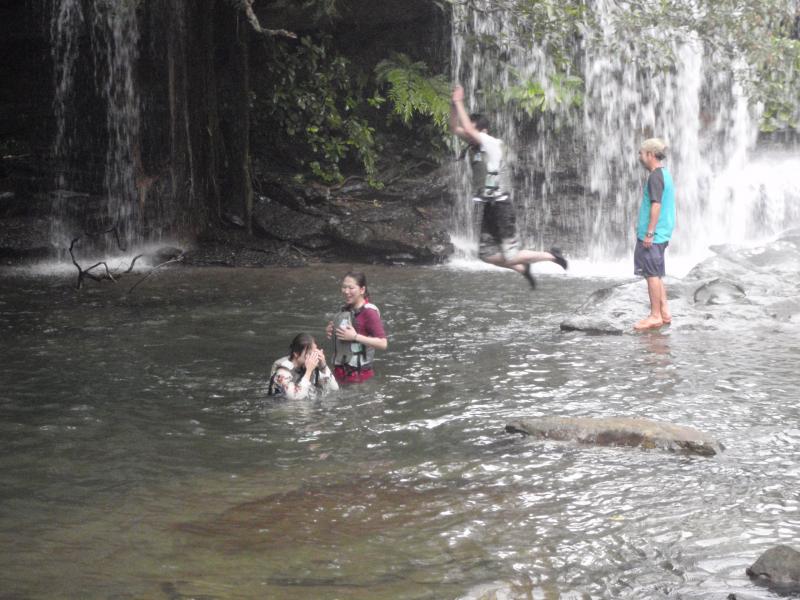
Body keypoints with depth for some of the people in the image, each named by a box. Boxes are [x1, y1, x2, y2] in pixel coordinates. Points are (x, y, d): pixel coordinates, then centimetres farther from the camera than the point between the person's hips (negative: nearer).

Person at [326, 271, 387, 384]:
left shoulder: (368, 312, -15)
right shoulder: (346, 309, 8)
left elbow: (383, 343, -21)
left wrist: (355, 336, -24)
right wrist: (332, 333, 3)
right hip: (340, 370, 8)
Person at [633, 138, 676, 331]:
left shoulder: (655, 177, -16)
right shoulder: (665, 174, 15)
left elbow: (656, 205, -21)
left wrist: (649, 233, -21)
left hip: (653, 235, -10)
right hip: (662, 234, 10)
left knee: (652, 274, -4)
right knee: (656, 274, 16)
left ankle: (655, 316, -1)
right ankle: (664, 312, 20)